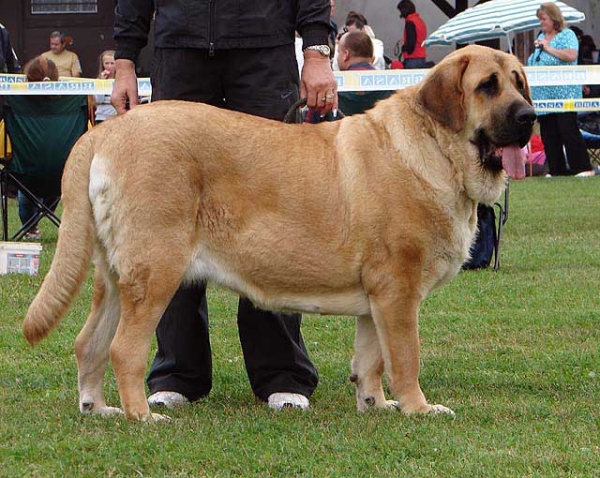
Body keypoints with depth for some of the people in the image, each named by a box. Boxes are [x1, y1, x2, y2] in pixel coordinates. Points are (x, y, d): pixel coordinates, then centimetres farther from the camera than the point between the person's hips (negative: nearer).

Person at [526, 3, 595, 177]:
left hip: (563, 95, -8)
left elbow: (571, 55, -22)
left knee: (569, 132, -11)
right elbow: (534, 63, 30)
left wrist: (548, 48, -18)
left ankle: (583, 168, -8)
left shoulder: (566, 35, -5)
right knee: (548, 135, 7)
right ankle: (557, 170, 12)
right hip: (543, 96, 8)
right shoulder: (541, 37, 19)